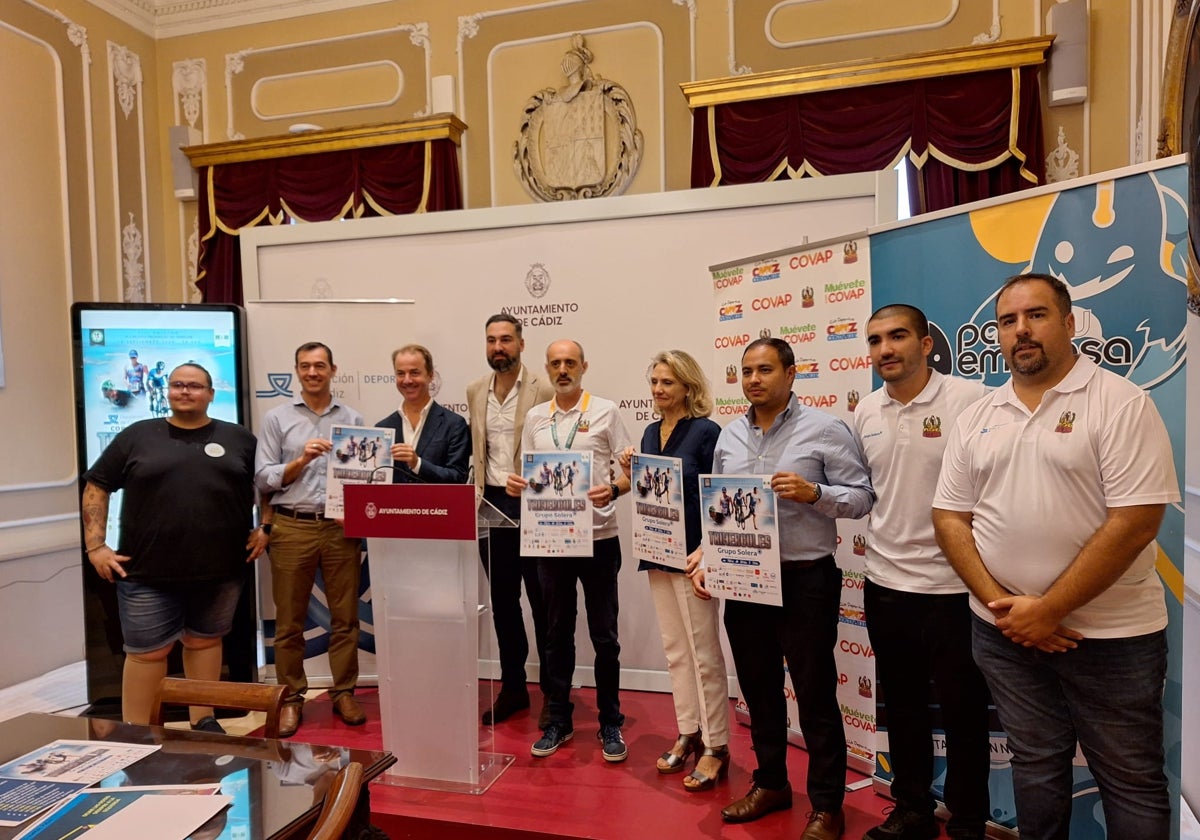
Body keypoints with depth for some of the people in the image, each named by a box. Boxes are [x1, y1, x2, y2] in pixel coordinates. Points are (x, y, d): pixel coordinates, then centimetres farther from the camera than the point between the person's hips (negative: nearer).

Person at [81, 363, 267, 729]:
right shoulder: (137, 436, 3)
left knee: (205, 641, 14)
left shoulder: (239, 439, 5)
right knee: (146, 652, 6)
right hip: (148, 572, -1)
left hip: (221, 569, 1)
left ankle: (203, 721, 27)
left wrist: (264, 528, 3)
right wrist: (95, 546, -2)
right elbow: (96, 488, 6)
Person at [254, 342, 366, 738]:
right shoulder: (276, 418, 5)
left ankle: (344, 693, 19)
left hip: (341, 528, 1)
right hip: (291, 527, -1)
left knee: (345, 616, 6)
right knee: (289, 620, 7)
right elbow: (262, 479, 0)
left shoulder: (353, 419, 8)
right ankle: (291, 699, 20)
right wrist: (301, 460, -13)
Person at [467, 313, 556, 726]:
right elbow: (476, 450, 14)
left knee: (543, 602, 5)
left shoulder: (544, 389, -7)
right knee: (502, 601, 14)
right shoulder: (475, 391, 10)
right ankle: (512, 687, 28)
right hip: (490, 504, 5)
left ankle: (553, 691, 19)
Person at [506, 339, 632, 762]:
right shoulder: (535, 417, 9)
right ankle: (558, 720, 27)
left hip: (598, 538, -3)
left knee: (604, 636, 7)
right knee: (557, 634, 13)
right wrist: (516, 484, -8)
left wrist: (613, 489, -23)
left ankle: (610, 722, 23)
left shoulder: (605, 411, -2)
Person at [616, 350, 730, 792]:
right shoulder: (650, 432, 10)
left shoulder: (705, 431, -10)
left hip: (691, 553, -7)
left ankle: (716, 747, 16)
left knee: (703, 652, 2)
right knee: (674, 650, 15)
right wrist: (630, 473, -2)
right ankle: (688, 734, 29)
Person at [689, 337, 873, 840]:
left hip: (805, 579, -5)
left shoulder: (825, 430, -7)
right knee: (758, 689, 17)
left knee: (815, 694, 6)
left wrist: (813, 492, -22)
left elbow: (862, 497, -7)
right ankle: (770, 784, 37)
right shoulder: (729, 436, 8)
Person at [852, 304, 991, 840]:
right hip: (884, 583, 6)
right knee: (902, 706, 19)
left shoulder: (970, 399, -13)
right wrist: (869, 531, 7)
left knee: (963, 711, 11)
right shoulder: (866, 410, 6)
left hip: (954, 585, -5)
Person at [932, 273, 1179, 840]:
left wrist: (1047, 609, -17)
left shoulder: (1120, 403, -9)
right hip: (1004, 631, 4)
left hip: (1111, 635, -3)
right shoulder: (976, 419, 5)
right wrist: (999, 603, -9)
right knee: (1034, 767, 18)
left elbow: (1135, 521, -17)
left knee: (1131, 781, 11)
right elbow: (950, 517, 4)